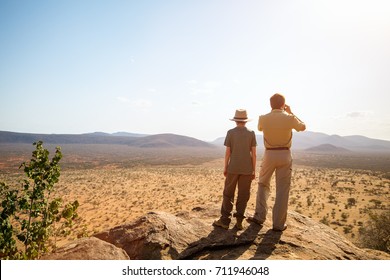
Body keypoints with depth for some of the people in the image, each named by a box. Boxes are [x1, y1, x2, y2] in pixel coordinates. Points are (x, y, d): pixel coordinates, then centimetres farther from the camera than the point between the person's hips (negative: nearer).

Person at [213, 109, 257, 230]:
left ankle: (225, 220, 8)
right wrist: (254, 170, 4)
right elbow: (254, 153, -2)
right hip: (247, 169, 1)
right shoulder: (251, 133, 0)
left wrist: (225, 168, 5)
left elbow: (227, 152, -4)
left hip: (233, 168, -1)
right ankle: (239, 221, 9)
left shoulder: (230, 132, -3)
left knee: (228, 194, 7)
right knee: (243, 195, 7)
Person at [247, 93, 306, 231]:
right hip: (285, 155, -1)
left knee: (263, 185, 19)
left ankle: (259, 216, 18)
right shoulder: (289, 118, -8)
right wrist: (291, 112, 17)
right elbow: (302, 127, 12)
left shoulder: (263, 118, -5)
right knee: (282, 189, 6)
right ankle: (278, 223, 11)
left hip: (269, 154, 1)